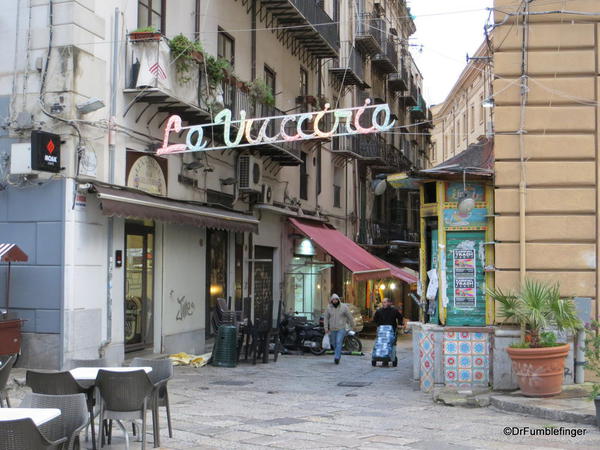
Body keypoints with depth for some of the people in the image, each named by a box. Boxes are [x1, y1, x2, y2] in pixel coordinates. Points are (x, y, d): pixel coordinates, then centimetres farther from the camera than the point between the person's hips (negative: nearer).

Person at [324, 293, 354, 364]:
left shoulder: (344, 307, -5)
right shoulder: (329, 308, 0)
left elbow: (349, 316, 7)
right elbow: (326, 318, 5)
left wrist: (351, 324, 15)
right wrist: (326, 328, 1)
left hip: (341, 329, -3)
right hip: (332, 329, 3)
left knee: (339, 342, -15)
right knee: (334, 343, 11)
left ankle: (337, 357, -16)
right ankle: (338, 353, 34)